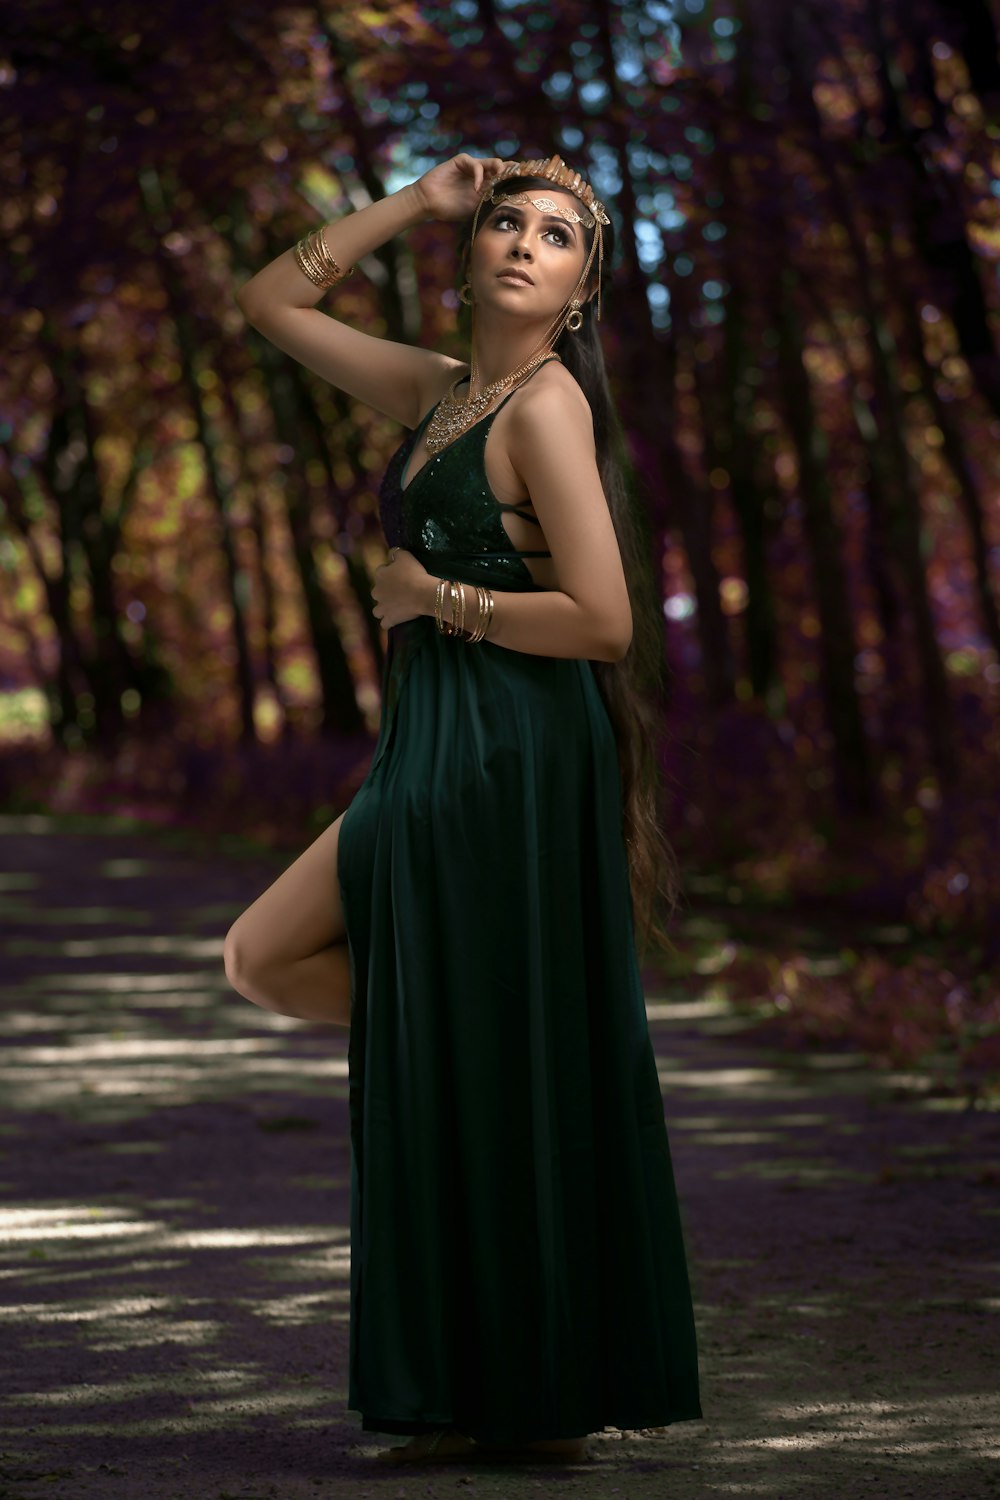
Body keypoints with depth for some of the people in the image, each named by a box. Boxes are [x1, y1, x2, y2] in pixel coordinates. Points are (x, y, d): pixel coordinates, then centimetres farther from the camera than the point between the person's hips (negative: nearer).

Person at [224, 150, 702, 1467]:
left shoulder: (548, 402, -11)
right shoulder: (439, 392, 13)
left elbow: (604, 620, -19)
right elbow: (271, 301, 21)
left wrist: (432, 596, -9)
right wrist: (417, 204, 12)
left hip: (512, 760, -9)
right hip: (434, 759, 9)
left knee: (492, 1088, -4)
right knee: (267, 956, 13)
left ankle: (542, 1402, 6)